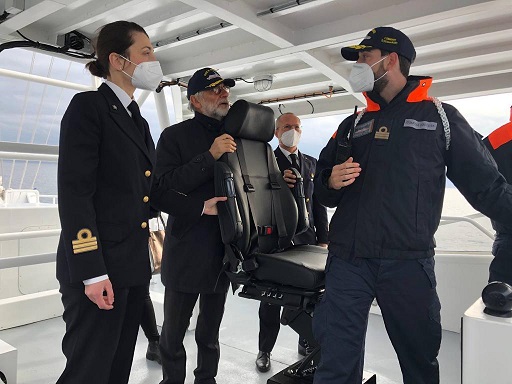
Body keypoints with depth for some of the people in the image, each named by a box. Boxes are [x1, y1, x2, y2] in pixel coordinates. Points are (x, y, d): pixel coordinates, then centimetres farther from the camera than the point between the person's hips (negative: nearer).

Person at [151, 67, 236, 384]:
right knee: (173, 334, 11)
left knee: (210, 333, 19)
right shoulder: (175, 136, -3)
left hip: (224, 251, 4)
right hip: (186, 253, -3)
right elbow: (165, 186, -16)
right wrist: (210, 156, -23)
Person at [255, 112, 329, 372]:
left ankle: (306, 343, 30)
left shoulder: (311, 163, 13)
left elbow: (318, 203, 12)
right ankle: (265, 350, 23)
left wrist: (323, 239, 8)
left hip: (305, 238, 4)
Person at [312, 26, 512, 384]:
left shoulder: (440, 116, 6)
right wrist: (331, 183, -4)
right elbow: (323, 192, 17)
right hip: (348, 261, 3)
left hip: (409, 263, -2)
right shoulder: (352, 125, 16)